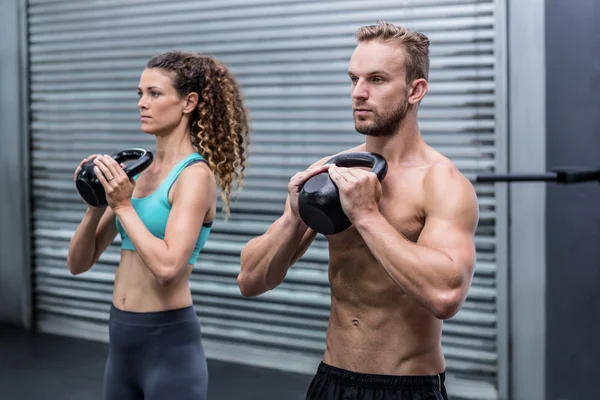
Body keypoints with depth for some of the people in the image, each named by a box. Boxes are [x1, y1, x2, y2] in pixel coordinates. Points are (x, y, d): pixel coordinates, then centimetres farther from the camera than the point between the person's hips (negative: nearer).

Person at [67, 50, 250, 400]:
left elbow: (167, 266, -25)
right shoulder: (137, 170, 8)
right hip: (121, 337, 7)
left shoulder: (195, 174, -12)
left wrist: (123, 206, -16)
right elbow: (79, 263, 9)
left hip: (169, 343, -7)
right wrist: (96, 204, -6)